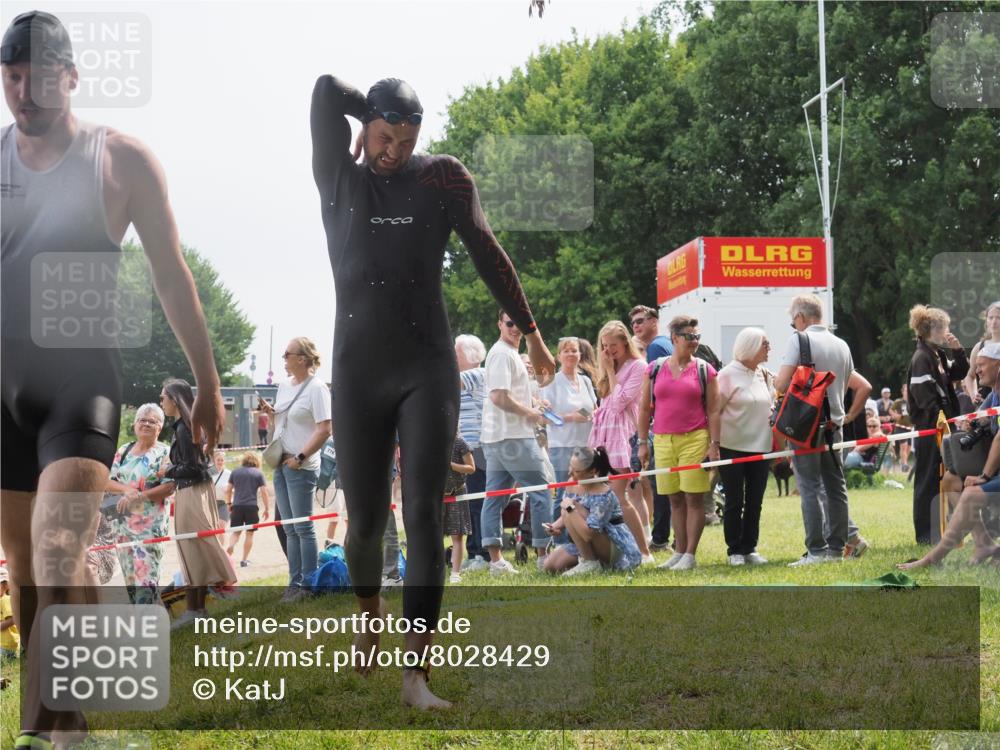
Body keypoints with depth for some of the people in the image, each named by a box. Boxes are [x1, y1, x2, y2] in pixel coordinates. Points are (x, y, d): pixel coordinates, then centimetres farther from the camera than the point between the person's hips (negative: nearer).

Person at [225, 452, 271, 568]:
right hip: (251, 506, -2)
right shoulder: (258, 473, 3)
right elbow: (264, 492, -2)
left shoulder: (235, 472, 11)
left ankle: (230, 546, -22)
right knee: (249, 533, 7)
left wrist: (229, 503, 22)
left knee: (235, 532, 9)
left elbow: (228, 490, 10)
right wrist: (267, 509, 3)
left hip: (237, 506, 2)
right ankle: (244, 559, 6)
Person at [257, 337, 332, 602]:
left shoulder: (316, 388, -12)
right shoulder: (284, 386, 12)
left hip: (301, 467, -8)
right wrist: (268, 410, 6)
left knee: (303, 527, -5)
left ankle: (308, 584, 0)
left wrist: (300, 457, -19)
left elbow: (325, 430, -18)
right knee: (290, 529, 11)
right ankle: (295, 582, 17)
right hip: (281, 463, 8)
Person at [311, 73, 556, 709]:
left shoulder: (442, 179, 3)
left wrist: (532, 334, 12)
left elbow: (489, 256, 8)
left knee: (424, 515, -11)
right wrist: (374, 119, 9)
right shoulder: (339, 180, 3)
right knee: (365, 520, 7)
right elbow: (327, 89, -6)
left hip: (428, 369, -1)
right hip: (358, 373, 1)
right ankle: (371, 616, 39)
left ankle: (416, 674, -14)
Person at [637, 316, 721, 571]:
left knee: (694, 498, -4)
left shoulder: (704, 370, 2)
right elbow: (645, 408, 11)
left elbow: (713, 411, 1)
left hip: (695, 439, -3)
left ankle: (690, 555, 0)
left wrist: (714, 444, -6)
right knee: (675, 499, 9)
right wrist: (642, 442, 7)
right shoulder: (654, 369, 7)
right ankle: (679, 552, 17)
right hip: (663, 441, 3)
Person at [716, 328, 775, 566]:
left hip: (760, 447, 6)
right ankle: (734, 551, 10)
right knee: (734, 502, 1)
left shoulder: (766, 376, 10)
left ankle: (750, 548, 17)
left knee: (755, 502, 8)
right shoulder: (728, 374, -9)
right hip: (733, 448, -6)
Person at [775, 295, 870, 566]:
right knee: (835, 486, 10)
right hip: (834, 423, 6)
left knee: (810, 488, -6)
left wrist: (776, 382, 6)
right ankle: (837, 548, 13)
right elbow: (864, 387, 19)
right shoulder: (841, 345, 14)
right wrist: (850, 415, 24)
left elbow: (782, 384, -15)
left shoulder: (799, 340, -7)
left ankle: (817, 551, -9)